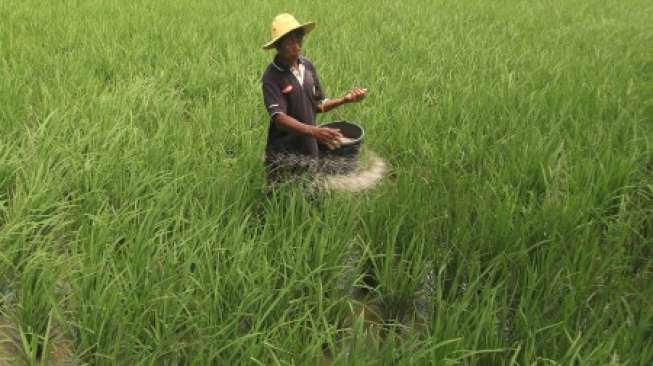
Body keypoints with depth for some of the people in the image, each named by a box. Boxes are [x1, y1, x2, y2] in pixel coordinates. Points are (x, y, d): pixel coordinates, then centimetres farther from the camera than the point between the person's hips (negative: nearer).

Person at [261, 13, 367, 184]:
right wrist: (314, 131, -38)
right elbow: (279, 118, -25)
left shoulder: (307, 66, 2)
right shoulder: (271, 77, -16)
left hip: (311, 151, 5)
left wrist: (345, 99, -7)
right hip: (284, 156, -5)